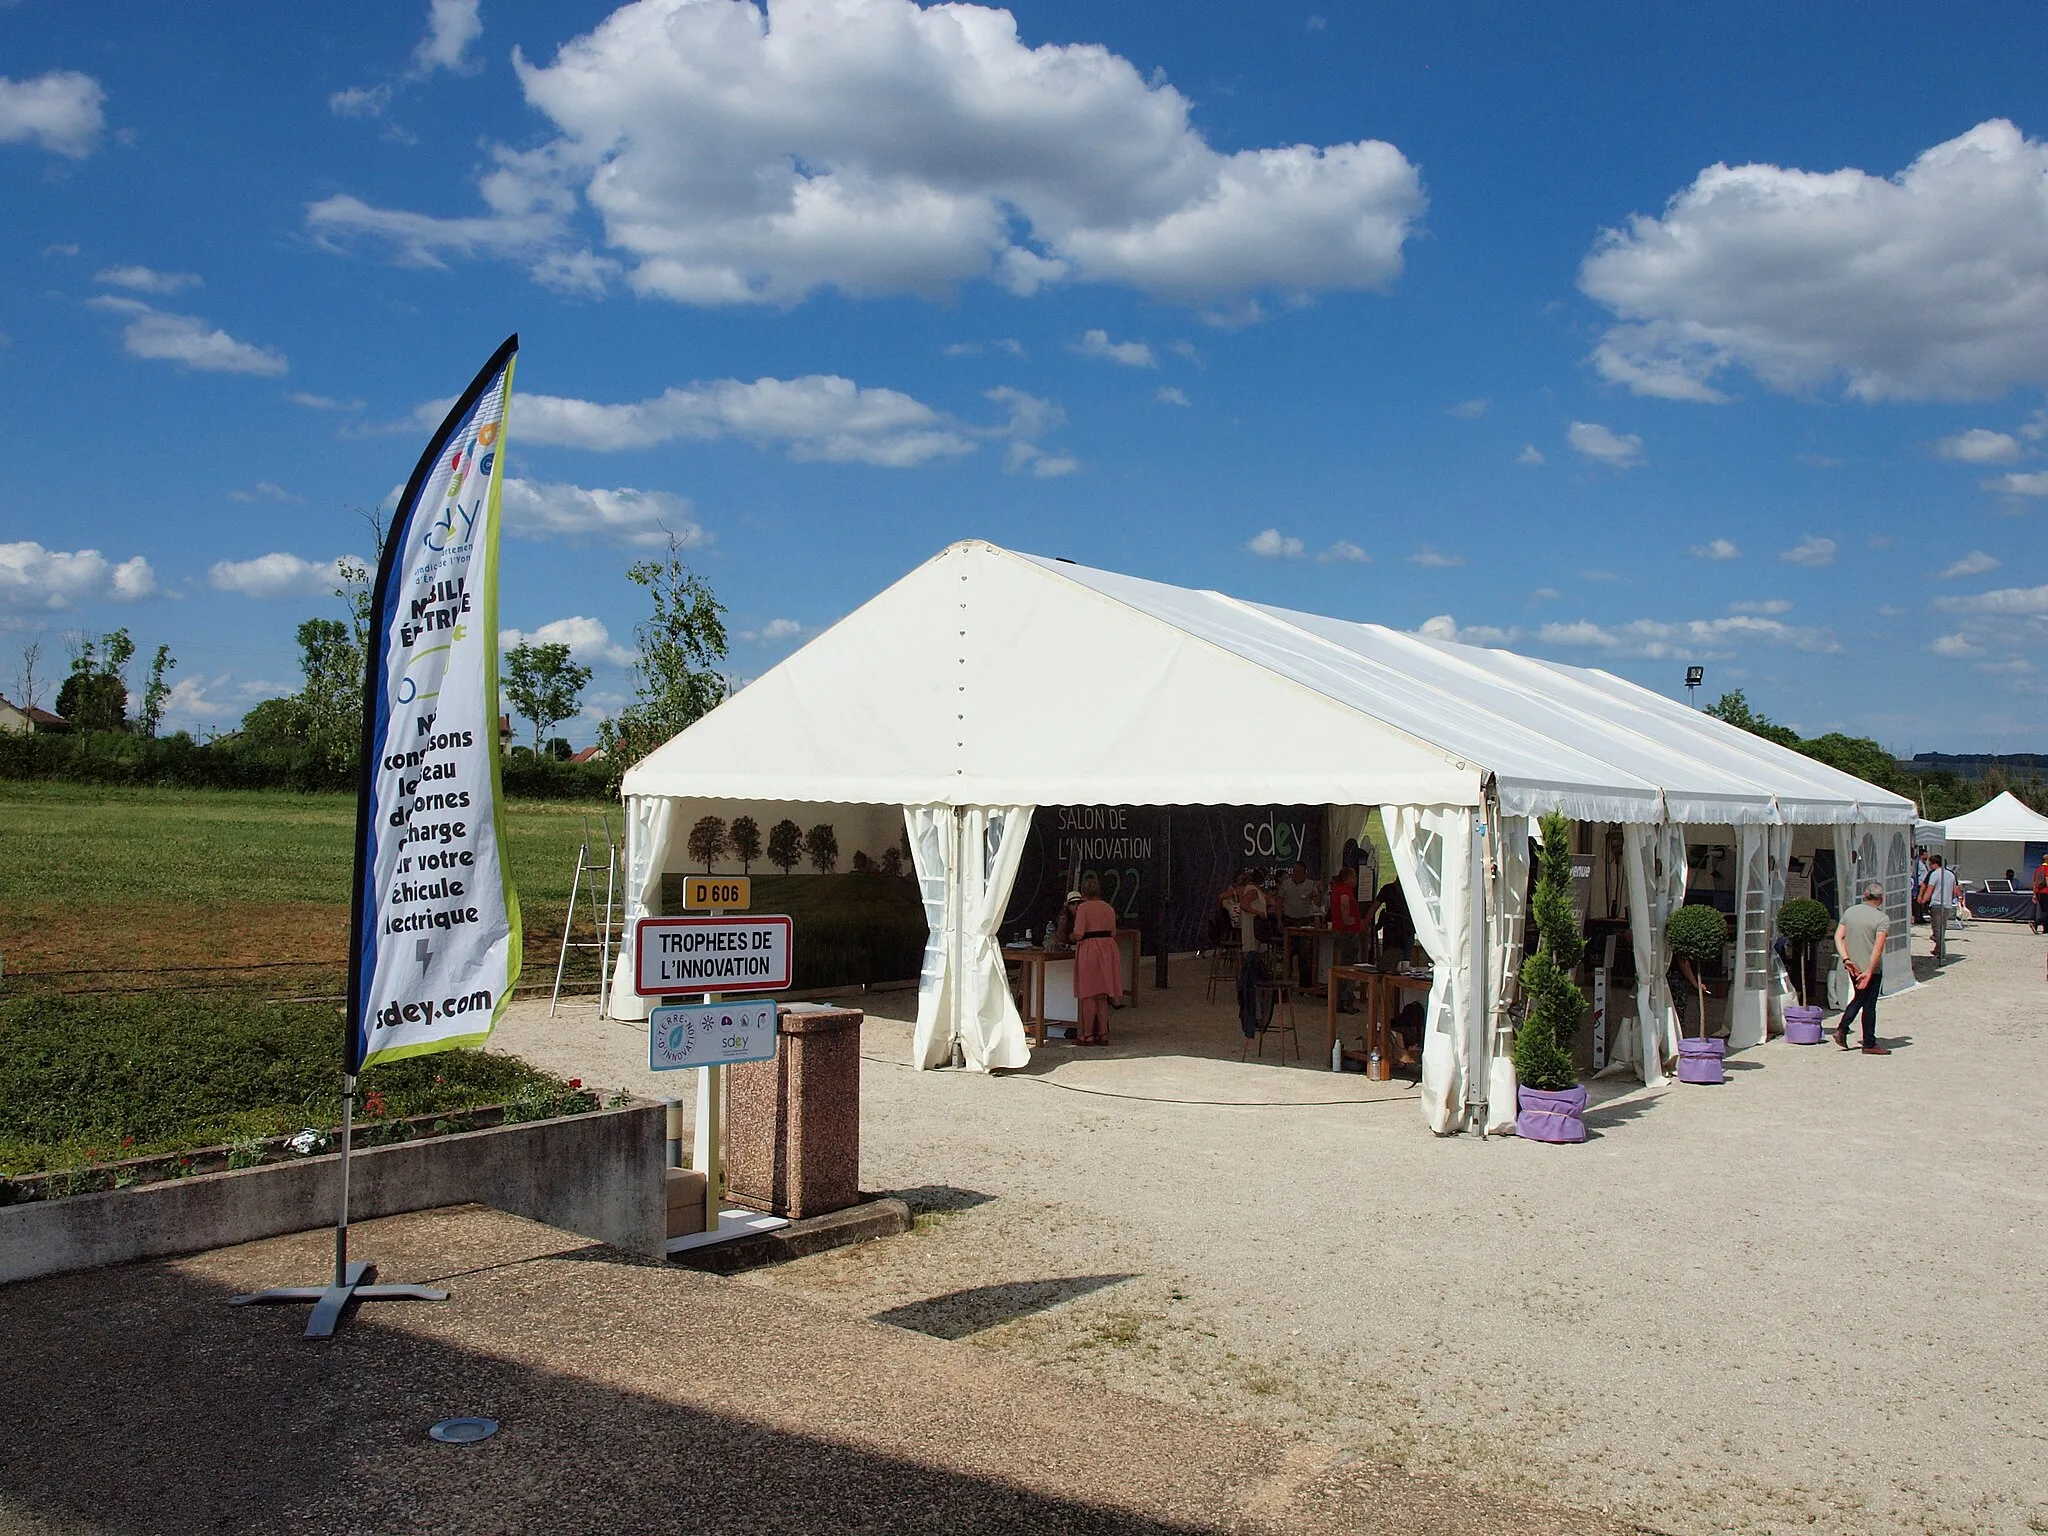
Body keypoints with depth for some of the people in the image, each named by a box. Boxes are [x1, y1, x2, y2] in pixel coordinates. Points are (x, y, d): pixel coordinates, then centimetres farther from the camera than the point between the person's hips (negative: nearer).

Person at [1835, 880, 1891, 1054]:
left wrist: (1846, 959, -5)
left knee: (1859, 998, 22)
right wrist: (1869, 972, -19)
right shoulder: (1882, 919, -14)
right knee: (1869, 1005, 4)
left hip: (1853, 967, 5)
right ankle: (1869, 1044, 12)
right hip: (1871, 968, -5)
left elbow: (1838, 937, -2)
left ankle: (1841, 1029, 9)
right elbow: (1878, 948, -21)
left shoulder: (1849, 912, 3)